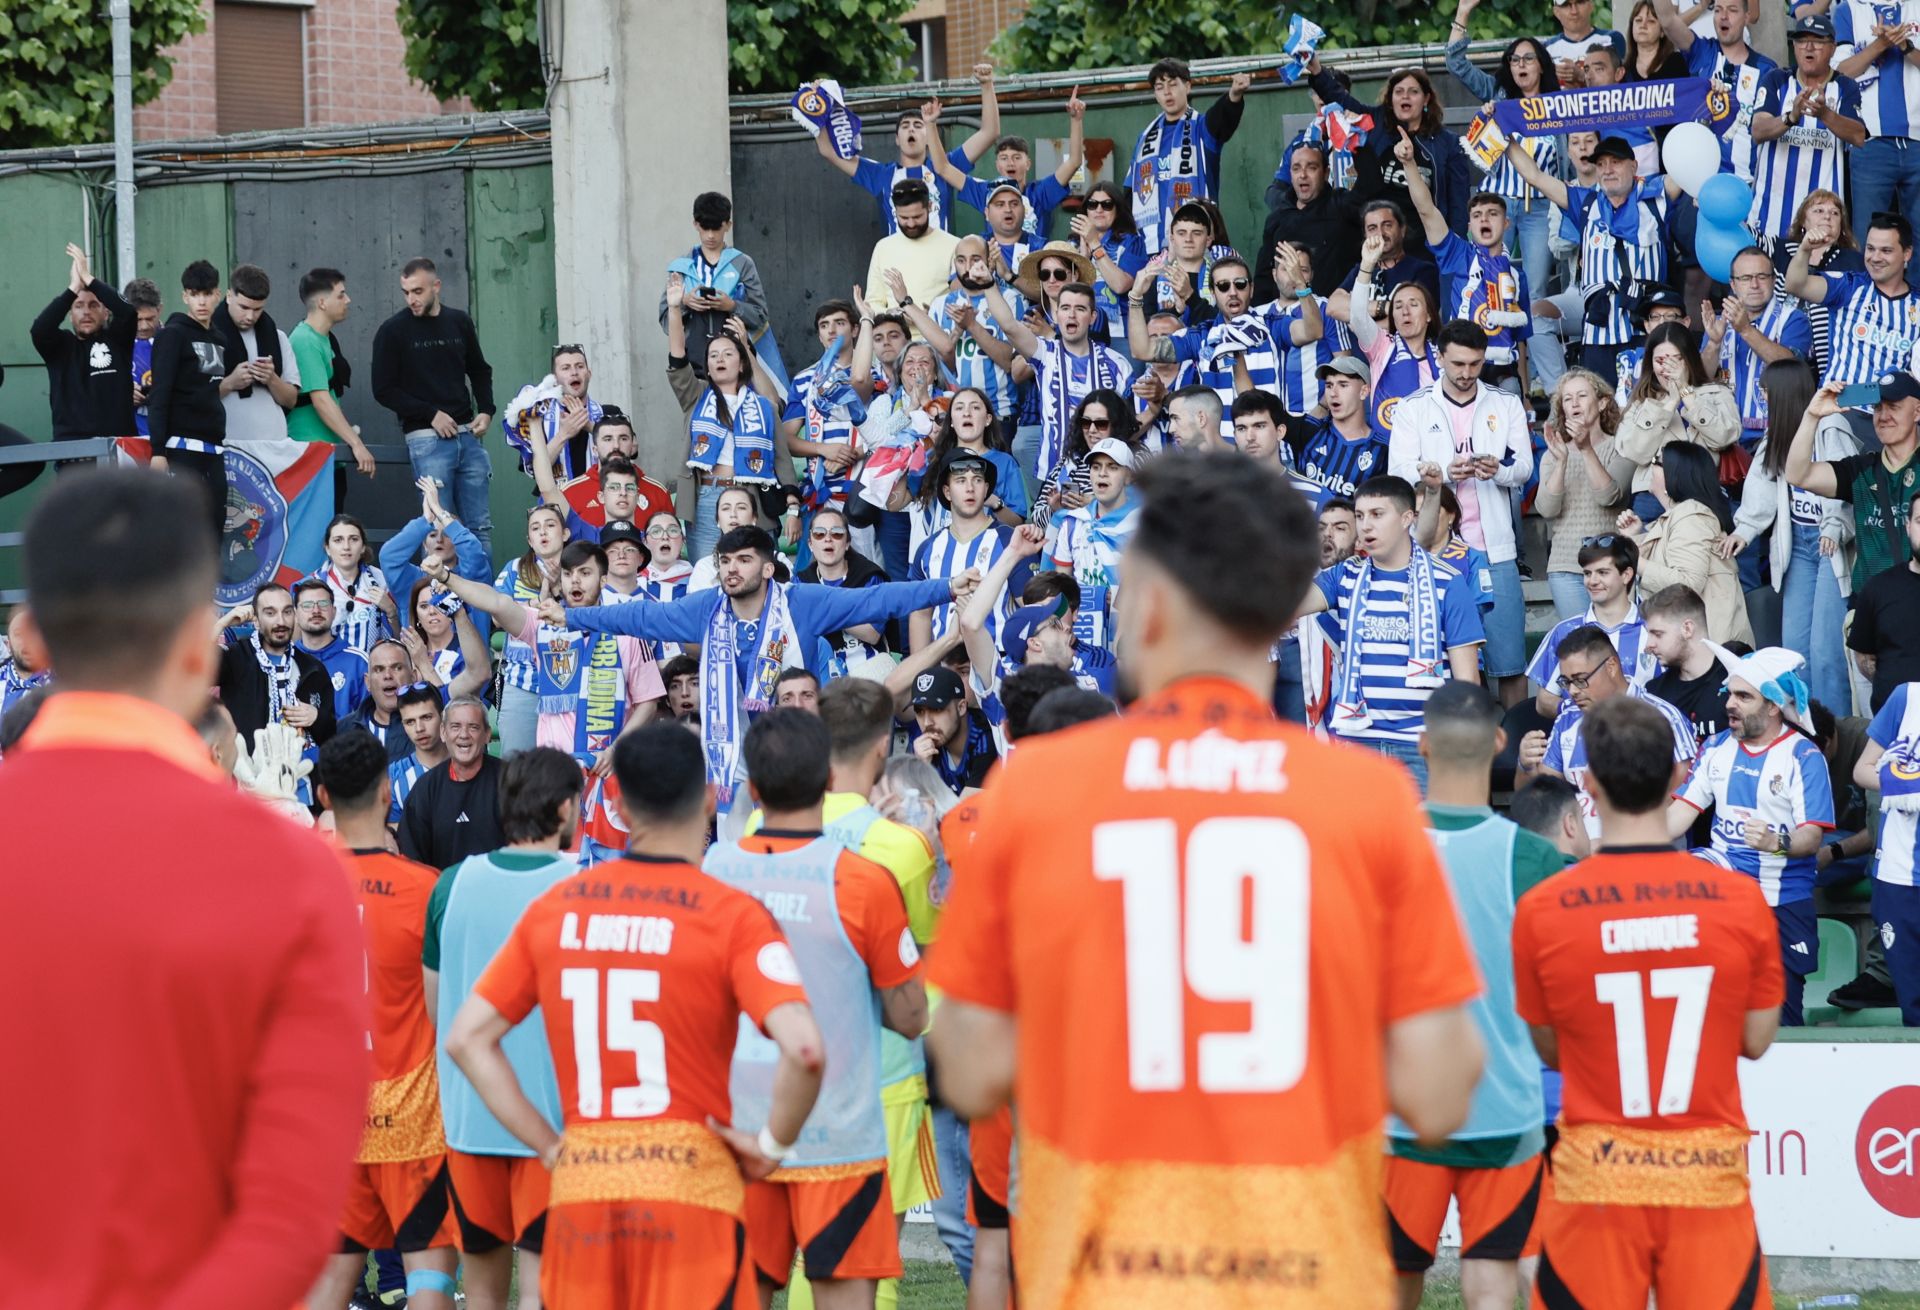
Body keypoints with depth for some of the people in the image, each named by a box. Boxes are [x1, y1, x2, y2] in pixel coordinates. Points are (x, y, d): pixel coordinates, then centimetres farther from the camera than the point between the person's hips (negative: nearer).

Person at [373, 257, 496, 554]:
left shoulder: (459, 322, 10)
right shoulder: (393, 331, -2)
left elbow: (480, 371, 23)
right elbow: (384, 390, -3)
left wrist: (486, 411, 6)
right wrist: (431, 414, -12)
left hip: (468, 435, 4)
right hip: (426, 438, -4)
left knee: (480, 527, 4)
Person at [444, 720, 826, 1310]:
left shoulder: (554, 907, 8)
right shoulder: (731, 915, -6)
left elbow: (467, 1038, 9)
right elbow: (804, 1050, -18)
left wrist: (549, 1145, 9)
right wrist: (772, 1143, -2)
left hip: (579, 1189, 4)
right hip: (692, 1188, -4)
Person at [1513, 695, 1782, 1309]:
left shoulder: (1541, 911, -7)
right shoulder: (1741, 900, -6)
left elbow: (1551, 1051, 5)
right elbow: (1756, 1040, 5)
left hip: (1597, 1176, 0)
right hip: (1710, 1174, 0)